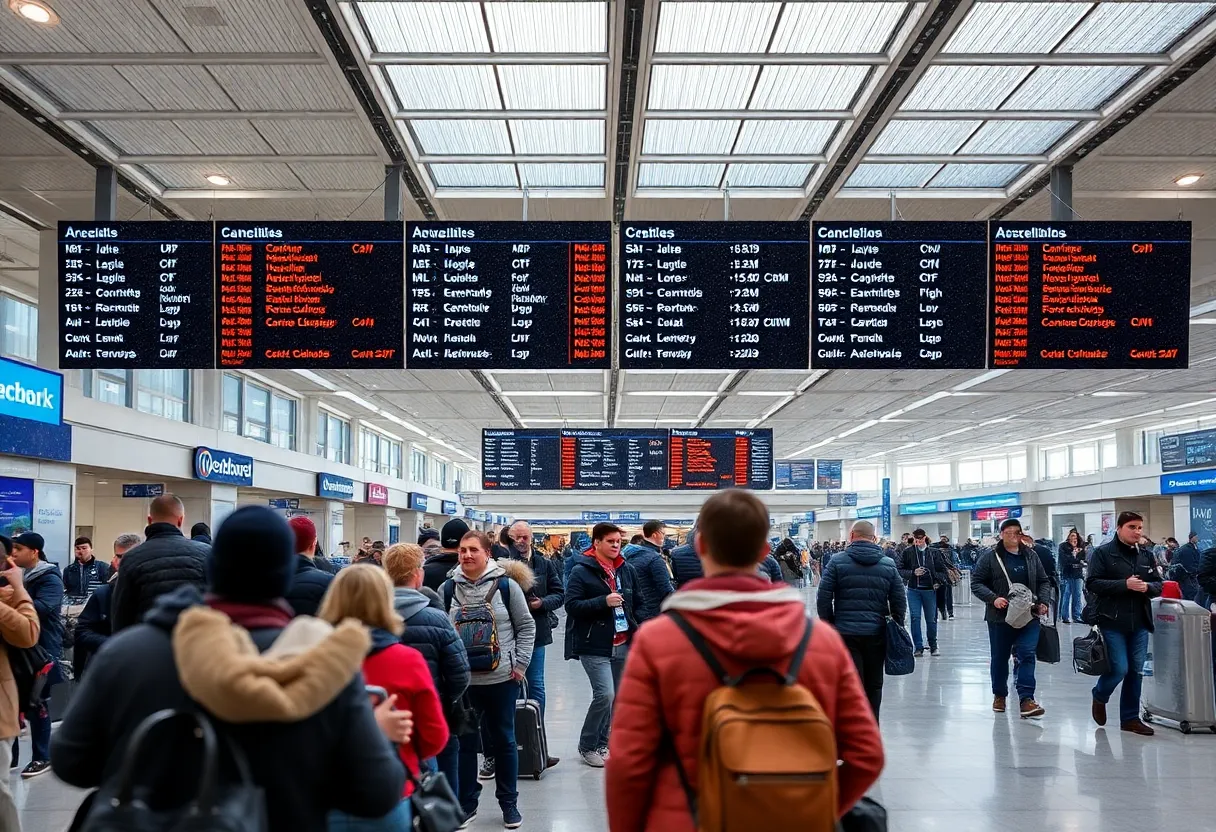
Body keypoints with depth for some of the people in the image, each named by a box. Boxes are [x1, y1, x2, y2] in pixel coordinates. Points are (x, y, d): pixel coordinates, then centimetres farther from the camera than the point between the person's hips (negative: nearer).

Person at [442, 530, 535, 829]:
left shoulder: (506, 585, -6)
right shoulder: (448, 589, -1)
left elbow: (526, 626, 0)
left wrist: (520, 664, -5)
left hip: (501, 679, -1)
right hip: (462, 680, 2)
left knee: (504, 740, 11)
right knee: (465, 741, 10)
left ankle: (509, 803, 25)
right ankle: (466, 801, 26)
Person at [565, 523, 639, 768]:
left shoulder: (626, 569, 10)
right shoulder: (582, 571, -7)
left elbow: (637, 602, 20)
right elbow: (571, 605, -13)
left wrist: (639, 629, 9)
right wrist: (603, 602, -22)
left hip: (622, 644, 6)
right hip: (594, 645, -6)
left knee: (616, 697, 10)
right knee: (605, 694, -14)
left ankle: (601, 743, 26)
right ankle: (587, 746, 5)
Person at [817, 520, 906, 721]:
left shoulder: (837, 562, -2)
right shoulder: (889, 565, 6)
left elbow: (823, 598, -5)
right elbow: (900, 601, 7)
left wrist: (829, 626, 7)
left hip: (845, 632, -3)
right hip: (877, 634, 3)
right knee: (874, 685, 16)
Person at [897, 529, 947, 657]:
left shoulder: (933, 552, 2)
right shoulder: (907, 552, -2)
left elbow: (942, 570, 9)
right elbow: (900, 570, -1)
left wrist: (937, 582, -5)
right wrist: (913, 573, -16)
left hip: (930, 590, 1)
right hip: (913, 590, -1)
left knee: (931, 619, 8)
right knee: (915, 617, -6)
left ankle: (933, 646, 24)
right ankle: (918, 647, 2)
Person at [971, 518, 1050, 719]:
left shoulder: (1031, 556, 8)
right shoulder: (990, 557, -4)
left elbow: (1044, 582, 15)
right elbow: (976, 582, -4)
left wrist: (1042, 601, -1)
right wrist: (993, 598, -18)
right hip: (1000, 617, -1)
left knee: (1027, 655, -10)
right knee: (999, 657, 11)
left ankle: (1026, 700, -12)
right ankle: (999, 695, 30)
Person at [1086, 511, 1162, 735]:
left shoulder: (1147, 555, 11)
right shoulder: (1103, 553, -5)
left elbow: (1158, 585, 14)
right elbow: (1092, 583, -11)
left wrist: (1148, 587, -9)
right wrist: (1124, 584, -19)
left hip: (1140, 622, 5)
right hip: (1113, 622, -5)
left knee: (1136, 671, 8)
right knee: (1119, 669, -8)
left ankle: (1130, 718, 19)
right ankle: (1099, 697, 23)